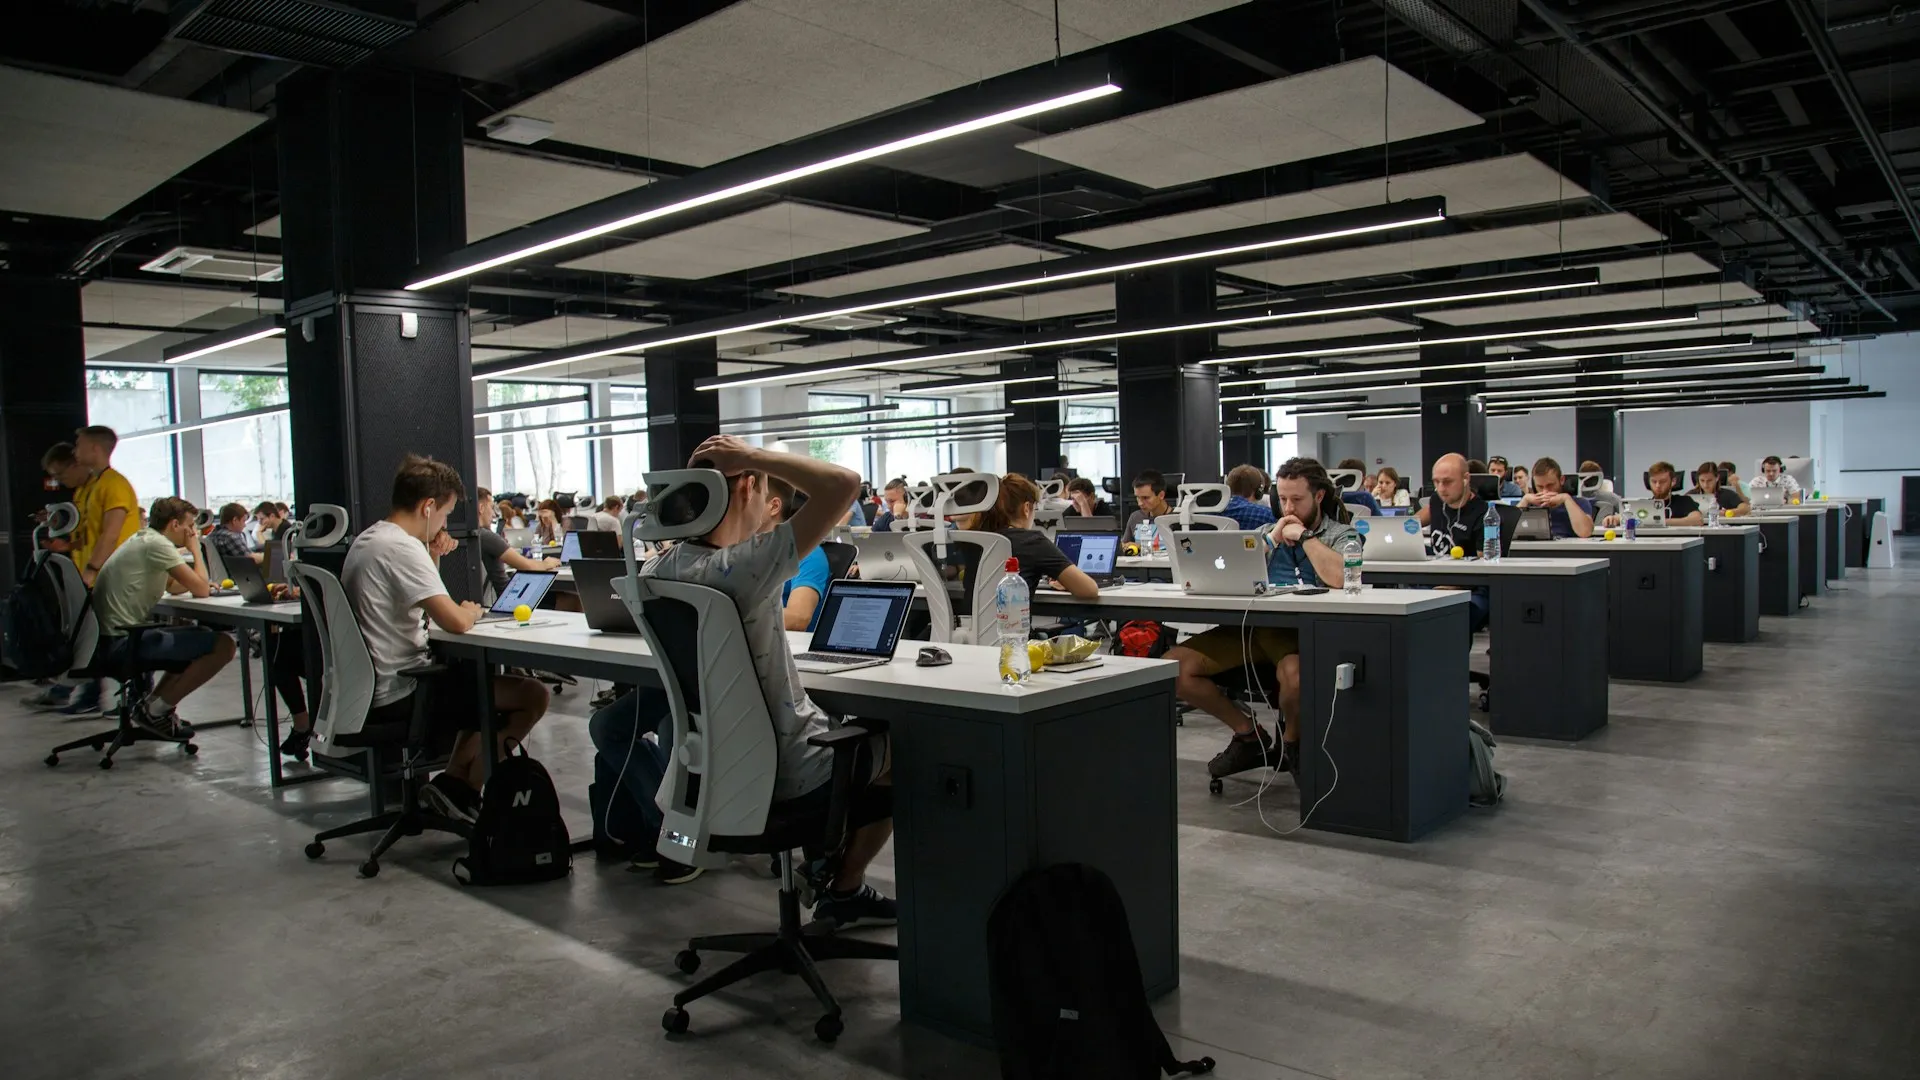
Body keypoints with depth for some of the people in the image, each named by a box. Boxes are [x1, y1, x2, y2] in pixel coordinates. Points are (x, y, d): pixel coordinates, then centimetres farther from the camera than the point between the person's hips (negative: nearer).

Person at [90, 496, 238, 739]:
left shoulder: (143, 540, 17)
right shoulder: (156, 544, -14)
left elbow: (174, 587, 28)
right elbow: (201, 590, -15)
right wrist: (195, 549, -2)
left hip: (107, 640, 11)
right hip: (119, 643, -11)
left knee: (200, 638, 26)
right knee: (223, 645, -15)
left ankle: (151, 704, 18)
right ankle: (154, 711, -5)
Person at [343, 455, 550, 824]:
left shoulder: (366, 541, 12)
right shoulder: (402, 548, -20)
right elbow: (455, 622, -26)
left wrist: (432, 560, 7)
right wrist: (472, 610, -3)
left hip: (370, 689, 10)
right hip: (399, 694, -10)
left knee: (484, 679, 29)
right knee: (532, 696, -9)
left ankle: (453, 781, 18)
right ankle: (460, 788, 4)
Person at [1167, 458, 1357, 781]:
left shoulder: (1340, 534, 9)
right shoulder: (1268, 533, 24)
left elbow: (1342, 577, -14)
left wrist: (1304, 536, -3)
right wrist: (1272, 539, 5)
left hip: (1301, 631, -5)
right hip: (1253, 625, 5)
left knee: (1294, 673, -42)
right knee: (1172, 666, -14)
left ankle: (1291, 741, -4)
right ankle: (1248, 733, 5)